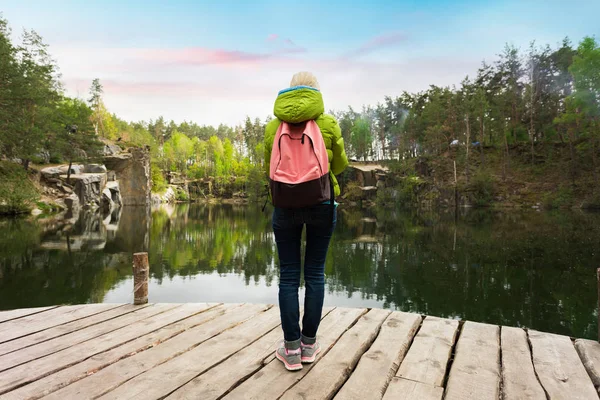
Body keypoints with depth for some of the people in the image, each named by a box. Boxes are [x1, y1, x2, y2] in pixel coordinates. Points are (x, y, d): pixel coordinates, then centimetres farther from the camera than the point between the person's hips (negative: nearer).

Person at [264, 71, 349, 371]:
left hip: (285, 206, 1)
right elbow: (340, 165, 8)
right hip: (322, 204, 0)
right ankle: (309, 344, 20)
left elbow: (268, 169, 9)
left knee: (288, 276, 8)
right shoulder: (327, 124, -2)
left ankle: (292, 350, 13)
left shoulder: (273, 127, 2)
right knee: (315, 273, 10)